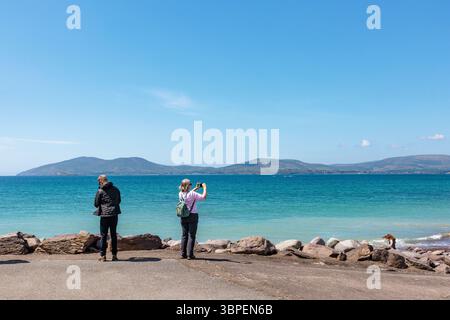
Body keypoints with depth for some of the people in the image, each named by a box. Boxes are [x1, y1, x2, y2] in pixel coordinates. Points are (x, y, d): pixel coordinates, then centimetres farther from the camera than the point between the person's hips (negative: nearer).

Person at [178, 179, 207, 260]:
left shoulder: (180, 194, 2)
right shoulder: (192, 194, -16)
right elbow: (204, 197, -15)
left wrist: (196, 188, 24)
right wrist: (204, 187, -3)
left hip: (183, 216, 6)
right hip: (192, 216, -6)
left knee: (184, 235, 12)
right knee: (191, 235, 0)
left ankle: (183, 254, 13)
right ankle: (190, 254, -1)